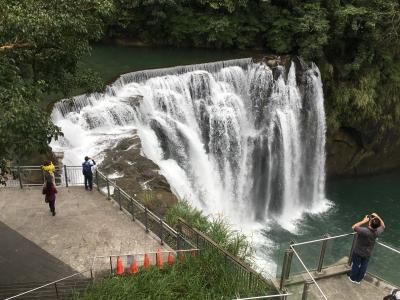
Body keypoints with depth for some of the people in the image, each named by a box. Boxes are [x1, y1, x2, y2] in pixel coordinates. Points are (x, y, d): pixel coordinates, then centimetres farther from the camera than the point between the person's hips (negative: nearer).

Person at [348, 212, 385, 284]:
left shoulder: (364, 231, -40)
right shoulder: (377, 232, -24)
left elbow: (353, 227, -25)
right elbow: (383, 226, -2)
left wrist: (364, 221, -23)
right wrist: (378, 217, -12)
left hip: (358, 252, -3)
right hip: (367, 254, 3)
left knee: (356, 265, 20)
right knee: (363, 267, 24)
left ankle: (353, 278, 43)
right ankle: (358, 279, 44)